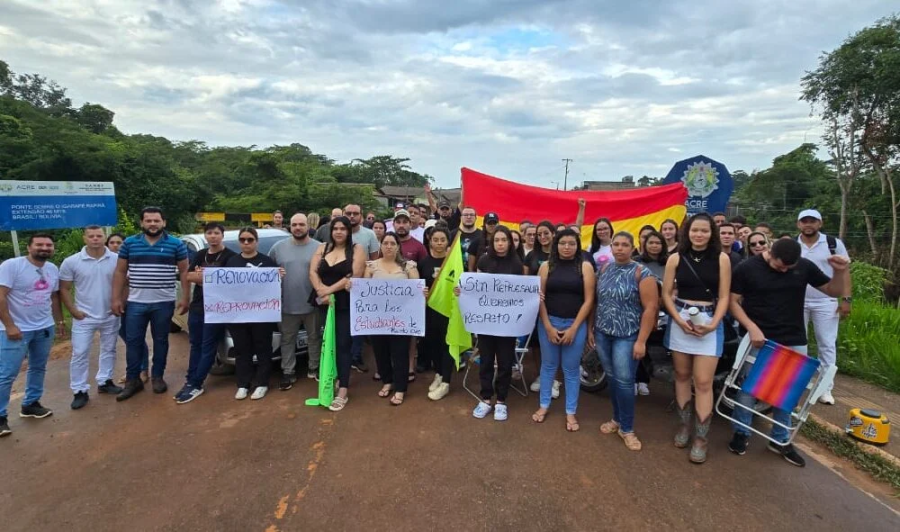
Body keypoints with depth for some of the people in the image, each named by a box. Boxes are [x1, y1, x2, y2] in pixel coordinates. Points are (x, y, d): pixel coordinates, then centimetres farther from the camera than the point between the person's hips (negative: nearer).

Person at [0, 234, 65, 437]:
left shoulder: (53, 269, 5)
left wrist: (59, 322, 15)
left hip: (44, 328, 6)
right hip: (16, 329, -6)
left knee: (38, 368, 16)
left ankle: (30, 404, 30)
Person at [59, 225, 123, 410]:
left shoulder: (116, 259, -4)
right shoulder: (71, 262, -7)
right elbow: (64, 289, -1)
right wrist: (74, 311, -7)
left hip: (110, 316, 2)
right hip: (84, 317, -2)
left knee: (109, 350, 14)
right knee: (80, 354, 1)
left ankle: (104, 381, 29)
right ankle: (80, 391, 11)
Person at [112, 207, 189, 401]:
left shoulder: (176, 244, -1)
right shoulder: (129, 243, 5)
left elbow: (184, 272, 1)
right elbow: (120, 272, 8)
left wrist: (185, 298, -5)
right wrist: (116, 299, 2)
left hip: (164, 303, -1)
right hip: (135, 303, 2)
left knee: (160, 340, 9)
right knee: (133, 341, 6)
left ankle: (157, 377, 22)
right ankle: (132, 380, 17)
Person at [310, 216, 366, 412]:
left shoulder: (357, 250, -4)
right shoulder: (322, 248, 11)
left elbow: (355, 276, -15)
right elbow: (313, 272, 1)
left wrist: (330, 289, -16)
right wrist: (321, 291, -16)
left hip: (347, 305, -5)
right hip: (325, 304, 5)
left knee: (343, 345, -5)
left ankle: (342, 392, -3)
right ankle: (336, 378, 29)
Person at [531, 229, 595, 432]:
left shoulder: (585, 267, -1)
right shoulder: (546, 266, 2)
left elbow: (588, 300, -4)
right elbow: (539, 297, 0)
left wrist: (573, 328, -9)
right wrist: (548, 326, -7)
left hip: (576, 324, -1)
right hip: (549, 322, 1)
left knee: (571, 369, 7)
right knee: (548, 365, 11)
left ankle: (571, 413, 20)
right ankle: (544, 406, 26)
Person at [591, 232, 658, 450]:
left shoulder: (642, 273, -9)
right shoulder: (604, 269, 6)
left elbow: (650, 308, -12)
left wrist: (641, 341, -15)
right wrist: (591, 328, 8)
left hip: (627, 336, -4)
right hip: (603, 333, 5)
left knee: (624, 381, -2)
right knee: (612, 378, 14)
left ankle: (626, 428, 15)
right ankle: (617, 419, 31)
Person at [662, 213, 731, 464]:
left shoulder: (722, 259, -1)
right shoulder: (676, 258, 2)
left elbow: (724, 296, -1)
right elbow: (666, 293, 2)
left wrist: (713, 323, -14)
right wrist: (679, 319, -11)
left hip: (709, 322, -2)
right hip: (679, 319, 2)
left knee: (703, 381, -3)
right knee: (682, 375, 11)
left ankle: (701, 437, 9)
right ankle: (684, 425, 27)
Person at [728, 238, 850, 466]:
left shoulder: (804, 266, 0)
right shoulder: (747, 268, -9)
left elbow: (834, 291, 10)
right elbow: (733, 302, -6)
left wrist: (841, 271, -10)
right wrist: (752, 328, -17)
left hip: (793, 342, 3)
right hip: (758, 340, -3)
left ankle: (780, 440, 27)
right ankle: (741, 433, 22)